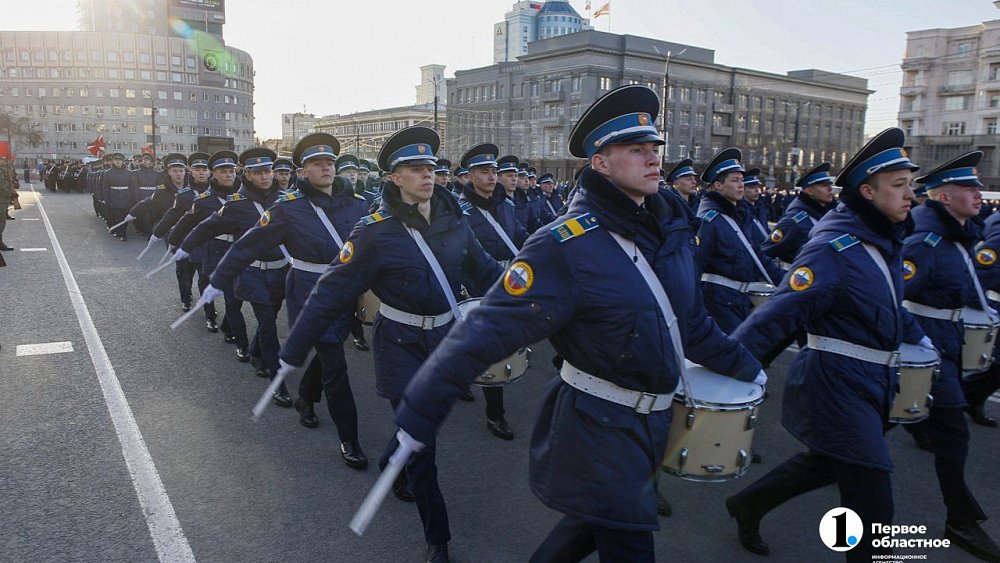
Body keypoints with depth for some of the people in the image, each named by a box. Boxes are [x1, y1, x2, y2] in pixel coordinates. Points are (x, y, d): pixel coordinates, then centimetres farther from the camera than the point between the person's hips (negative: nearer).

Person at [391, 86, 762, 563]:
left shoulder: (671, 227, 1)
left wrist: (741, 365, 21)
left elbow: (689, 319, 15)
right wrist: (419, 412, -25)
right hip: (599, 428, -7)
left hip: (654, 417, 8)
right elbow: (485, 332, -25)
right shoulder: (567, 246, -23)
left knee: (600, 519, 24)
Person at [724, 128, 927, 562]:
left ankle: (749, 503, 40)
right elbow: (778, 315, -28)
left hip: (872, 380, 10)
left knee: (827, 461, 24)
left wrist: (917, 337, 27)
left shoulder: (887, 240, 6)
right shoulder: (833, 248, -22)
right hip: (837, 383, -10)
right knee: (872, 501, -2)